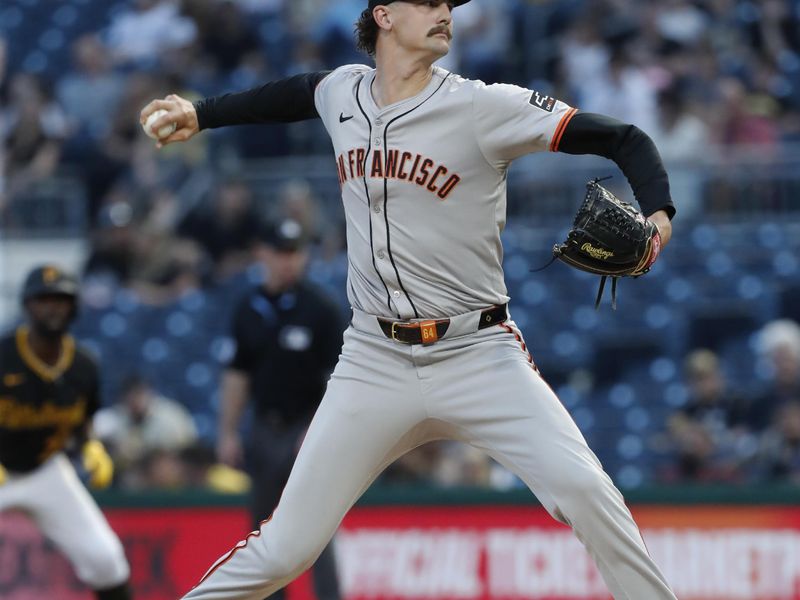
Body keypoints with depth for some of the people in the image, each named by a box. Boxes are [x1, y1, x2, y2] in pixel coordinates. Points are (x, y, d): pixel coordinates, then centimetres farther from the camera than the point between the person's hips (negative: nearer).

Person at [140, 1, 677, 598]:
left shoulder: (484, 106, -10)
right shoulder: (342, 92, 4)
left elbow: (624, 140, -12)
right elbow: (297, 92, 31)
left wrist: (658, 215, -29)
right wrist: (201, 114, 32)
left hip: (478, 355, -3)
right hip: (375, 363, 3)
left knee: (581, 488, -23)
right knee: (283, 550, -3)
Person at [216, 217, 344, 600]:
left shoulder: (320, 309, -7)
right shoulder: (249, 309, 7)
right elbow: (237, 374, 12)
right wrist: (228, 432, 8)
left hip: (307, 427, -5)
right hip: (264, 430, 5)